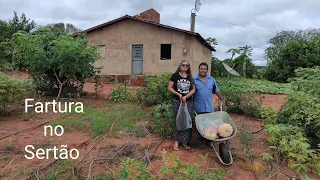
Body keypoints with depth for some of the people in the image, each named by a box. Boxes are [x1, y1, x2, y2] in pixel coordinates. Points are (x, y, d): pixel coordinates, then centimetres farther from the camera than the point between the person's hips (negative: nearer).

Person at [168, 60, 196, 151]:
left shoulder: (190, 77, 10)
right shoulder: (175, 75, 0)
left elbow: (193, 89, 6)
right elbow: (169, 88, -2)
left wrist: (186, 96, -9)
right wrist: (178, 94, -14)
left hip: (188, 101, 3)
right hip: (177, 101, -3)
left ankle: (184, 141, 15)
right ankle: (177, 141, 14)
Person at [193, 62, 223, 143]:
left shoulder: (212, 80, 8)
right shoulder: (194, 80, -2)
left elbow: (216, 91, 18)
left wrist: (221, 100, 21)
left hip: (209, 107, 2)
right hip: (199, 108, -2)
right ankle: (200, 136, 24)